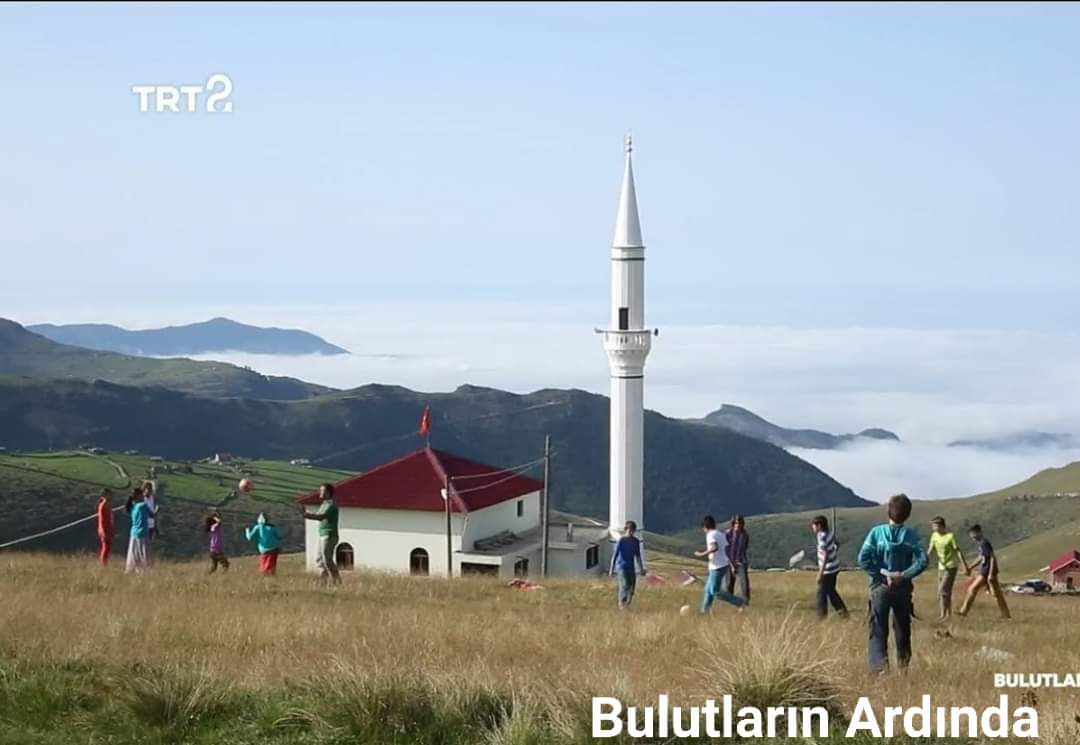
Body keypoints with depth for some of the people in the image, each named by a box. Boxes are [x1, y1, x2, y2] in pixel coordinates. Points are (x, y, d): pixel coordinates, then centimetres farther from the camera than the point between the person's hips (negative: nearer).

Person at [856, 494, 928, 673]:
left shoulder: (877, 532, -7)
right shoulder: (911, 535, -4)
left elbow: (863, 559, -14)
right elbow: (921, 561, -14)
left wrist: (882, 572, -8)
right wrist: (903, 575, -11)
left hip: (880, 587, -1)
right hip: (903, 589, 2)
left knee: (878, 631, -1)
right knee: (903, 629, 17)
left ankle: (880, 666, -19)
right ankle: (903, 665, 26)